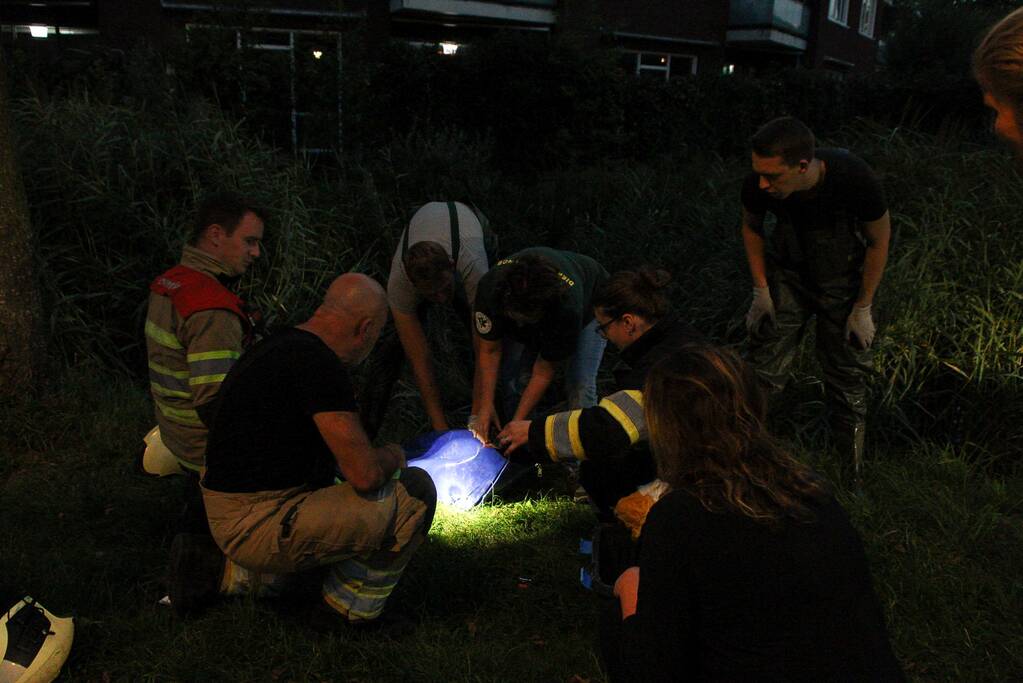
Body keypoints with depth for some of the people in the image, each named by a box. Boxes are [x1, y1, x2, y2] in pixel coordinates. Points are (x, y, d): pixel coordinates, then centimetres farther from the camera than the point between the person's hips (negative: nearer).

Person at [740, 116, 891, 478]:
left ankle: (852, 473, 26)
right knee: (763, 371, -1)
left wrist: (863, 309, -9)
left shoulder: (854, 179, -33)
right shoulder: (757, 186, -27)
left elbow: (879, 241, -14)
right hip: (787, 276, 2)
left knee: (847, 381, 7)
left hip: (844, 282, -1)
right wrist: (761, 289, -3)